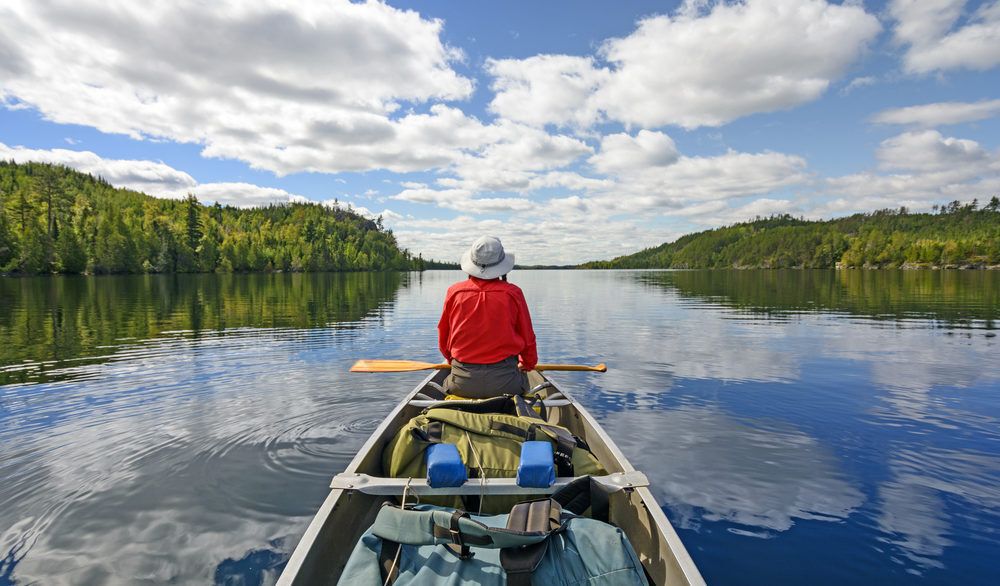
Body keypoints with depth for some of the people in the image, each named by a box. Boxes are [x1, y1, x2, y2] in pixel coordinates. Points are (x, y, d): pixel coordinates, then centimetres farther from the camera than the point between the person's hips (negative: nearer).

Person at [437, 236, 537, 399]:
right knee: (522, 380, 30)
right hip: (504, 382, -1)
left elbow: (443, 338, 9)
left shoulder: (454, 291, -3)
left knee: (448, 383, 32)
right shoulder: (513, 293, -7)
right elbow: (528, 338, 5)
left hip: (463, 384, 1)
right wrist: (528, 363, 27)